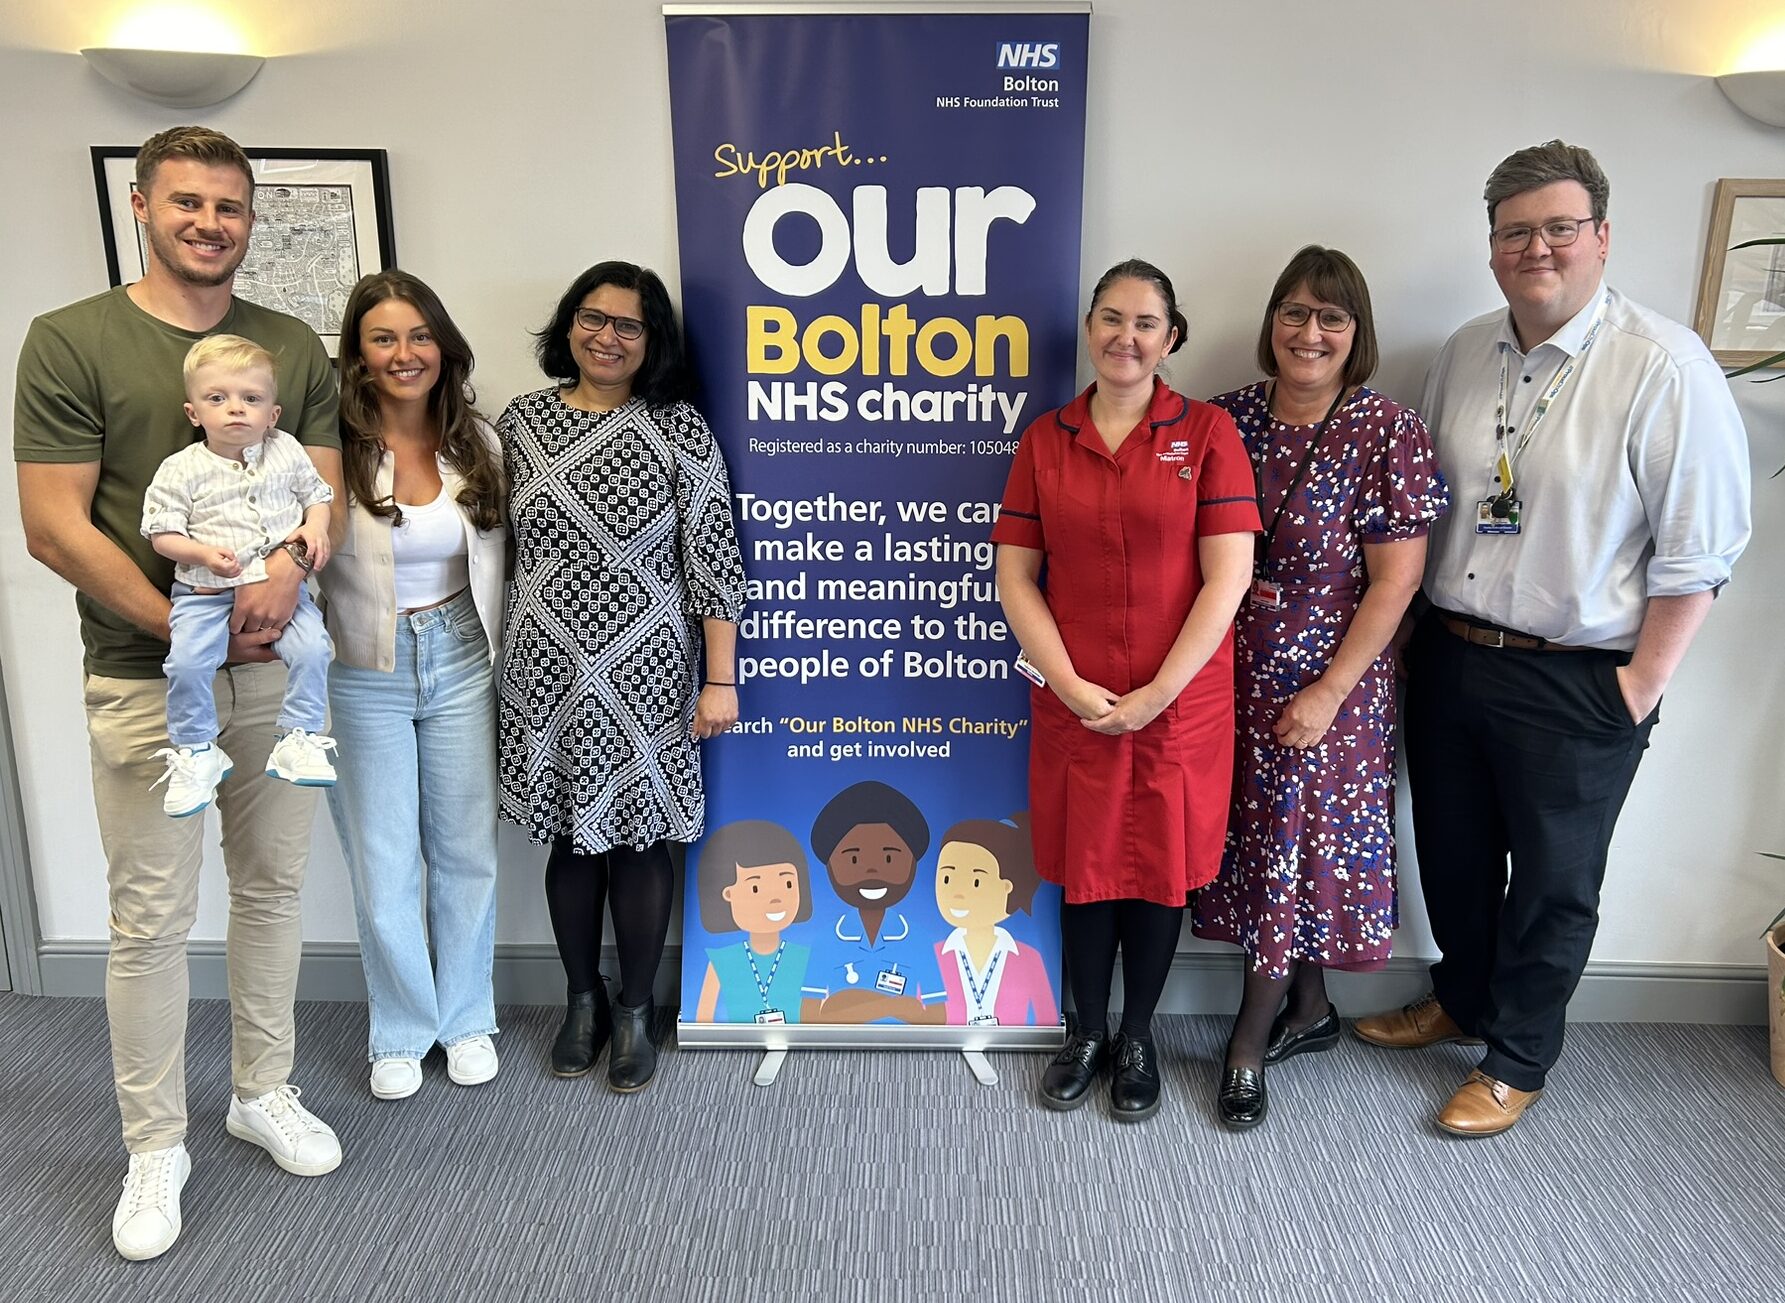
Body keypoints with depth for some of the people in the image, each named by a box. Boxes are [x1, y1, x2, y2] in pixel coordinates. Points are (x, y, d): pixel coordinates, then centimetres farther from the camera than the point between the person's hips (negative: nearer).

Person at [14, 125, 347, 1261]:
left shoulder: (295, 346, 7)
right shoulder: (71, 341, -4)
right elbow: (54, 526, -9)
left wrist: (286, 573, -17)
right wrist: (183, 627, -15)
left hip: (275, 669, 4)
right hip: (143, 682, -3)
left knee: (274, 888, 14)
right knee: (152, 918, 6)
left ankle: (266, 1091, 33)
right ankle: (156, 1146, 23)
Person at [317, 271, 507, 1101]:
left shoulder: (477, 442, 0)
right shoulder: (331, 447, -13)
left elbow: (496, 559, 6)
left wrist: (500, 658, 5)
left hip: (460, 663, 3)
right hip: (364, 675, -3)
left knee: (465, 849, 13)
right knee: (384, 863, 8)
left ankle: (468, 1019, 33)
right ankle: (401, 1032, 31)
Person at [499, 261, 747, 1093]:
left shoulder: (680, 430, -5)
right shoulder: (521, 422, 4)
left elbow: (714, 558, -7)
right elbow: (499, 545, 9)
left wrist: (720, 679, -10)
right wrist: (499, 660, 9)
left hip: (646, 677, -2)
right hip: (549, 676, 3)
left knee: (640, 840, 7)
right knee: (571, 838, 13)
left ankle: (635, 1011, 27)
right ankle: (583, 1001, 34)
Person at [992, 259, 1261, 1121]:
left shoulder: (1206, 432, -3)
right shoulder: (1045, 441, 4)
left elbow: (1228, 576, -8)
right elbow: (1015, 576, 1)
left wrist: (1158, 692, -12)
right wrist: (1068, 684, -9)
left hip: (1180, 702, -1)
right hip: (1074, 702, 2)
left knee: (1160, 865, 10)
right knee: (1084, 864, 12)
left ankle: (1137, 1037, 31)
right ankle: (1088, 1031, 32)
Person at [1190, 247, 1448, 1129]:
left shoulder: (1389, 434, -10)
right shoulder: (1231, 418, 2)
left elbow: (1394, 582, -11)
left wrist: (1328, 692, -14)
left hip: (1325, 687, -4)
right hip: (1232, 675, 4)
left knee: (1297, 845, 5)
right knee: (1260, 840, 13)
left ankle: (1251, 1038, 22)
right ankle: (1308, 1012, 33)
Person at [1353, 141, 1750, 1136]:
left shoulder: (1665, 368, -14)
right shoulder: (1467, 353, 4)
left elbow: (1699, 550, -14)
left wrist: (1642, 686, -14)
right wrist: (1422, 624, 9)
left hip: (1575, 683, -5)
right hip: (1448, 657, 6)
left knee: (1552, 883, 12)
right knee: (1452, 854, 21)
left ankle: (1518, 1061, 33)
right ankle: (1462, 997, 46)